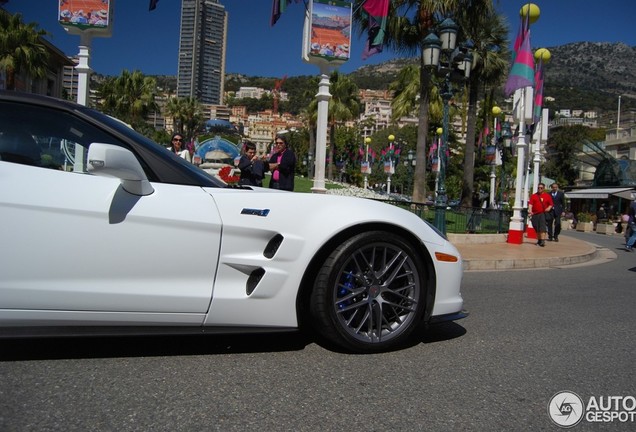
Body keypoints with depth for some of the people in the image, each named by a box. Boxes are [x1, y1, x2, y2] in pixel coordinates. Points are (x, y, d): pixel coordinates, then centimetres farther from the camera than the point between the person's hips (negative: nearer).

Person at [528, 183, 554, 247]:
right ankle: (539, 240, 20)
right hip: (535, 214, 2)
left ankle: (543, 240, -21)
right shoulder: (533, 196, 12)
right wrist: (530, 210, -15)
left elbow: (551, 204, 10)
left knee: (542, 227, -15)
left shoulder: (548, 195, 10)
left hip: (543, 214, -2)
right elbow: (530, 203, 0)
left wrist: (549, 208, -10)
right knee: (536, 228, 7)